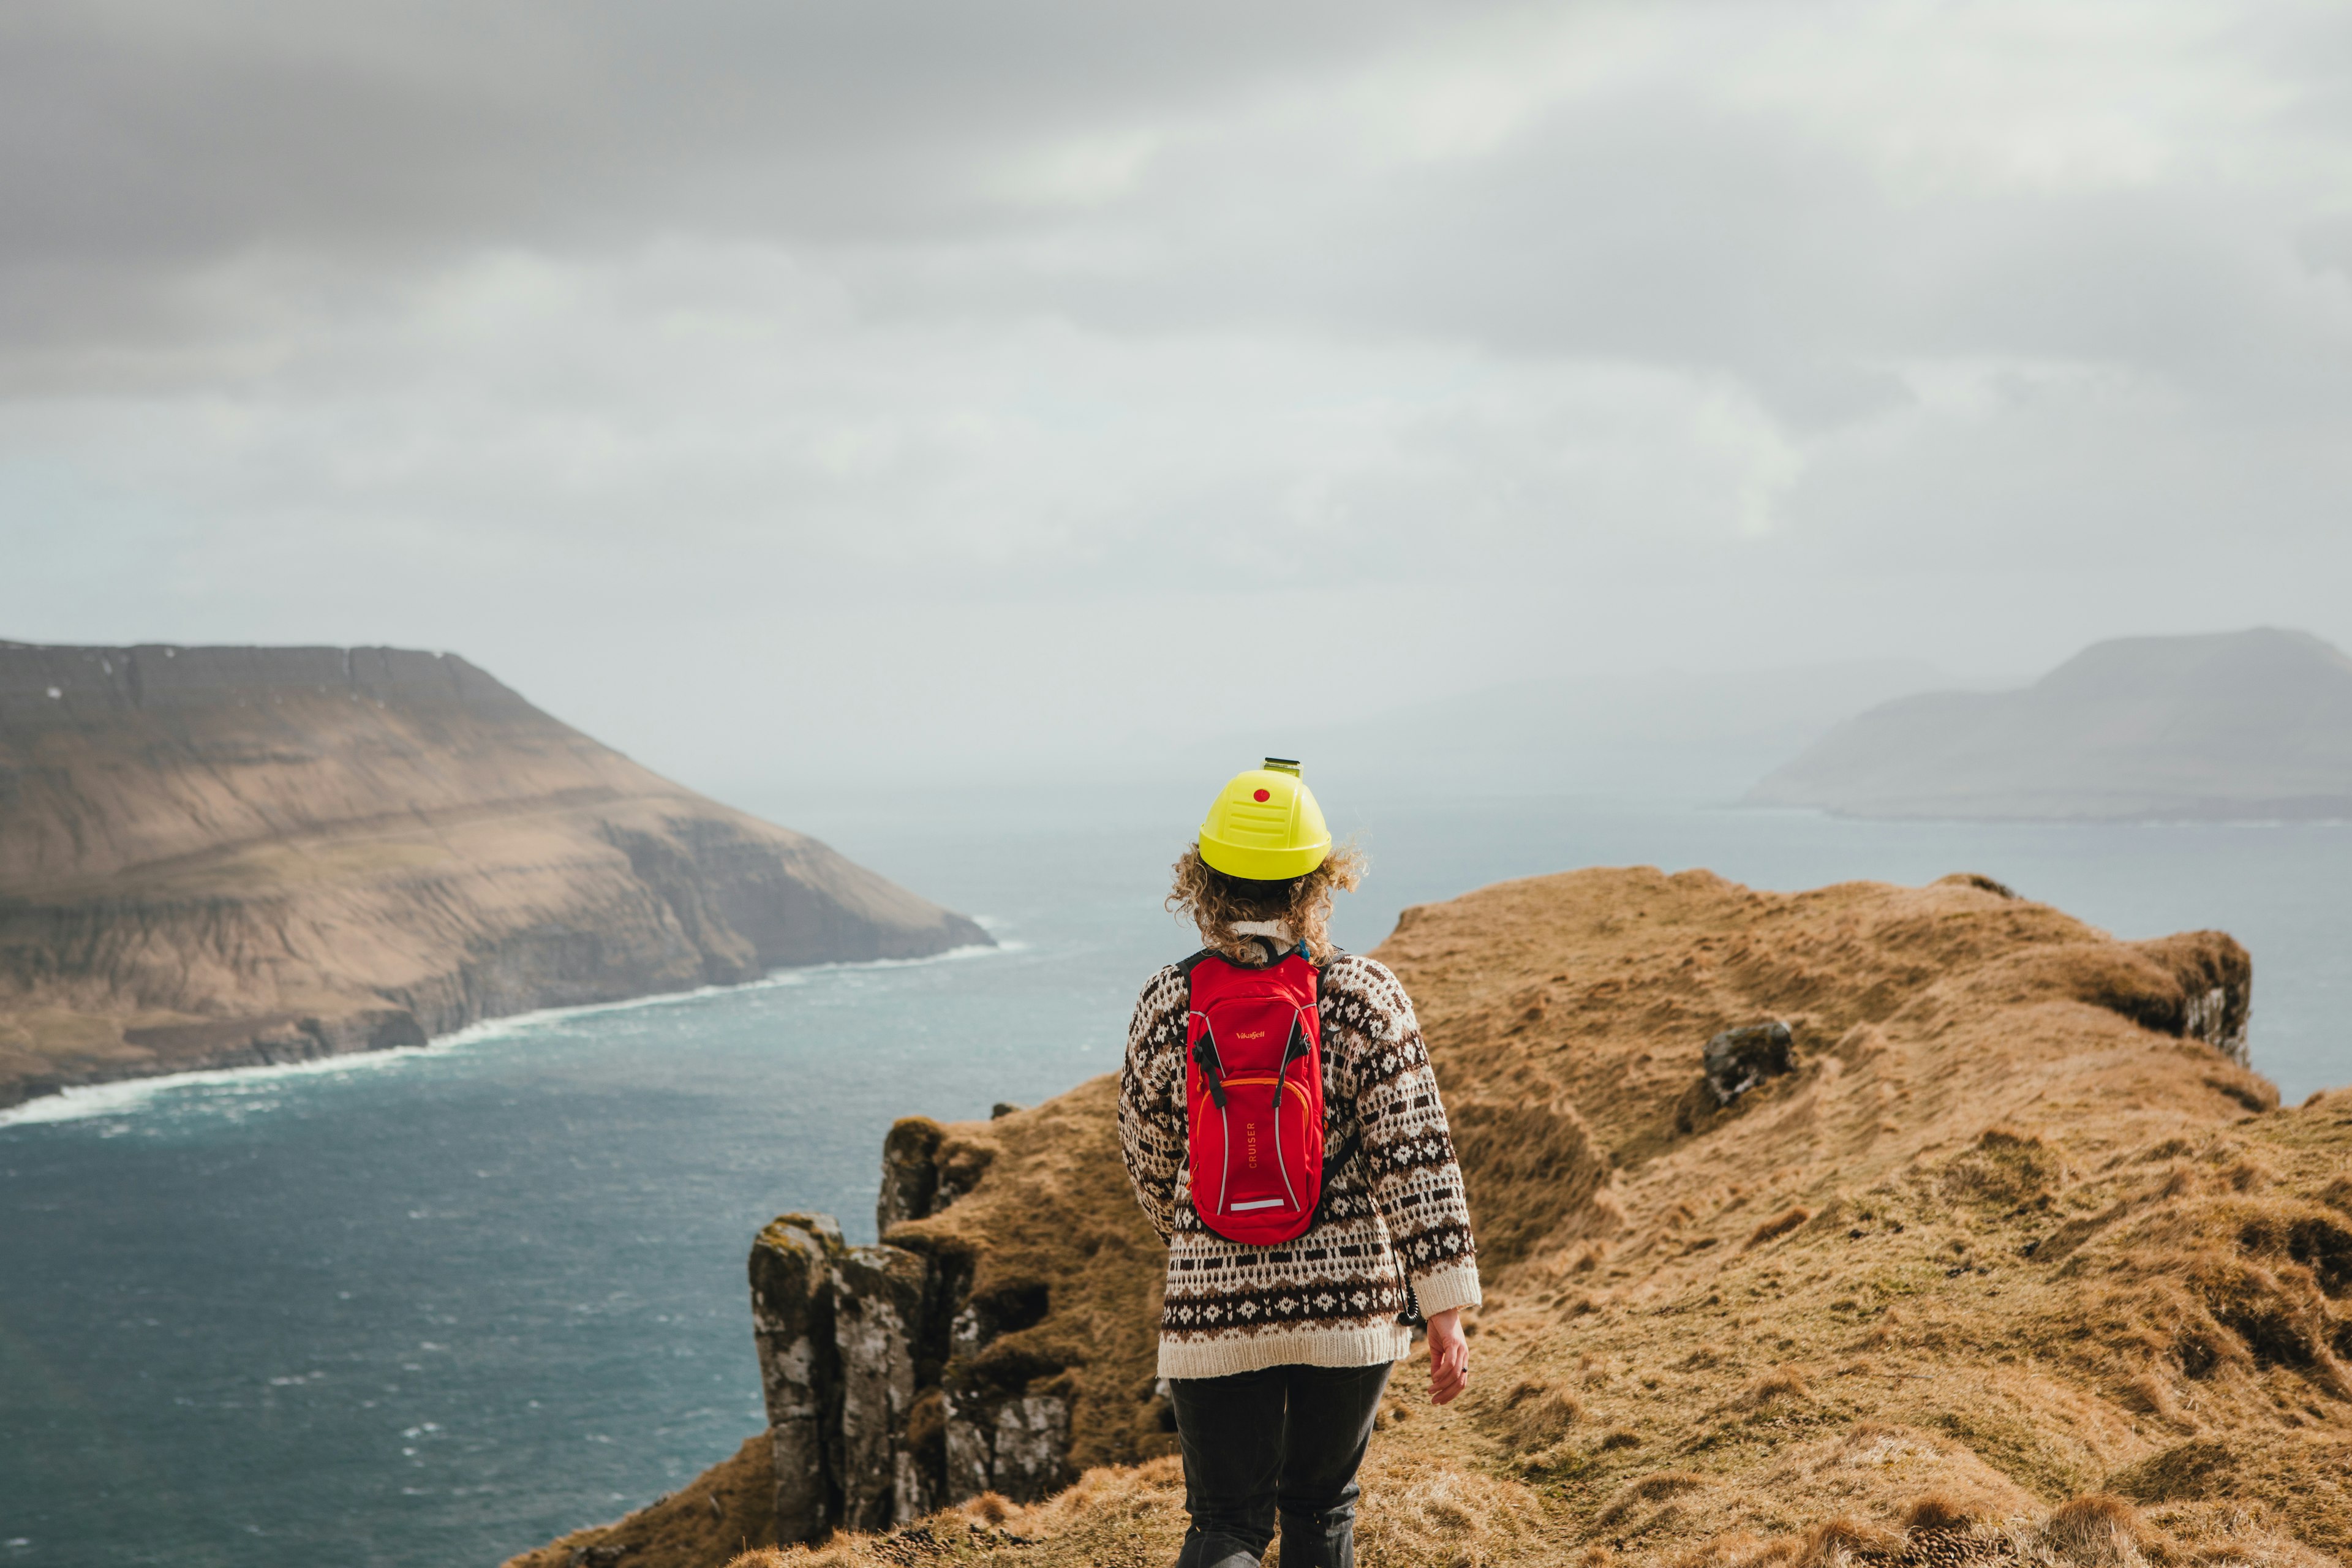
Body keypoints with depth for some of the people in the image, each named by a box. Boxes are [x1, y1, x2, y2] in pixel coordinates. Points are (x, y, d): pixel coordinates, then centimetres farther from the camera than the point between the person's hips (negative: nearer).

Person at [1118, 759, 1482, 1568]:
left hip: (1213, 1312, 0)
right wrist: (1446, 1310, -5)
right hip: (1350, 1304, 0)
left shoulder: (1167, 1005, -2)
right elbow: (1417, 1160, -10)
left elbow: (1150, 1166, 9)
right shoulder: (1364, 995, -7)